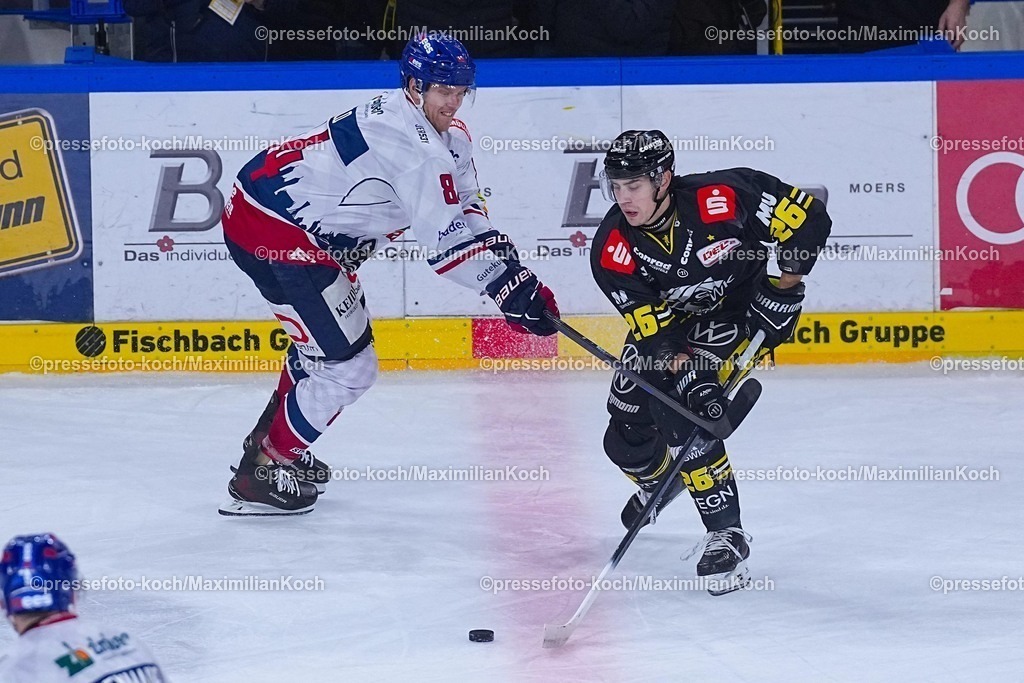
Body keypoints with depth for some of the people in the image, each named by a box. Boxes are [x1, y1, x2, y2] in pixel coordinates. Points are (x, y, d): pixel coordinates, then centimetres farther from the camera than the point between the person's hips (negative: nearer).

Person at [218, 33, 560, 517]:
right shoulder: (415, 144, -22)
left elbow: (464, 208, 14)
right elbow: (446, 240, -24)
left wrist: (504, 255, -3)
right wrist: (512, 288, -20)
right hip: (275, 235, -11)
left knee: (328, 340, 28)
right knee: (348, 365, -5)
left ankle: (269, 442, 42)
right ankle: (259, 475, 3)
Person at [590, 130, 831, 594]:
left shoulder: (722, 198, -31)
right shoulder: (612, 250, -23)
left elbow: (808, 217, -20)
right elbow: (655, 333, -24)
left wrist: (784, 287, -19)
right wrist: (688, 375, -38)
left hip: (735, 313, -4)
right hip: (665, 320, 4)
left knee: (682, 418, -26)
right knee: (625, 440, 6)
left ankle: (726, 534, -16)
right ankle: (661, 479, 44)